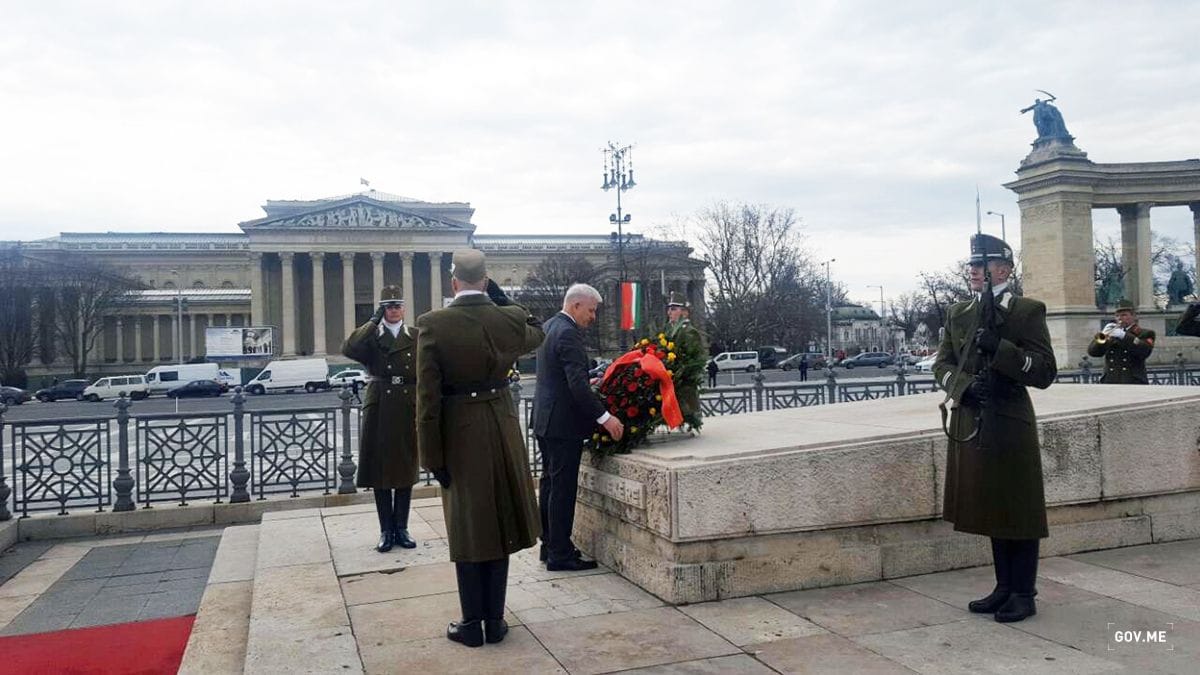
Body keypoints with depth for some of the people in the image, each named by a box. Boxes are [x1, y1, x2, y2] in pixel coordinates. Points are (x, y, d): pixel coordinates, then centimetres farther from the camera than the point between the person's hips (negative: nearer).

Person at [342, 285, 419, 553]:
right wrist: (374, 320, -14)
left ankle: (401, 528, 17)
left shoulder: (416, 337, 7)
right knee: (380, 470, 3)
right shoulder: (370, 336, 4)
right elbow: (348, 349, -18)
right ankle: (386, 530, 12)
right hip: (379, 409, -1)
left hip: (408, 410, 1)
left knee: (406, 470, 7)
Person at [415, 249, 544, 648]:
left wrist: (432, 456, -6)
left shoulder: (433, 325, -13)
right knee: (498, 525, 14)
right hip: (502, 432, 3)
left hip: (459, 434, -2)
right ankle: (495, 621, 23)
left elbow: (428, 399, -13)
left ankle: (472, 623, 19)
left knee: (468, 530, 10)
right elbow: (536, 333, 20)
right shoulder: (510, 319, -6)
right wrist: (498, 295, 11)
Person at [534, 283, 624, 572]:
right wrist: (605, 417, -25)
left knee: (550, 483, 15)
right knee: (563, 488, -4)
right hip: (563, 422, -10)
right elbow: (577, 384, -26)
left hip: (545, 418, 10)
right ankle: (560, 554, 2)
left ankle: (550, 545, 24)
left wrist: (589, 385, 19)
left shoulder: (549, 326, 12)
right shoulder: (568, 333, -19)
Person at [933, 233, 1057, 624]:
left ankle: (1023, 594, 15)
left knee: (1018, 511, 3)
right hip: (970, 425, 6)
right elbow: (942, 363, 10)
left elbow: (1045, 372, -9)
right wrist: (963, 384, -11)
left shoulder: (1027, 311, -4)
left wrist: (999, 348, -22)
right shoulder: (958, 314, 13)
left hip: (1010, 426, -5)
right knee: (990, 510, 14)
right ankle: (1004, 587, 26)